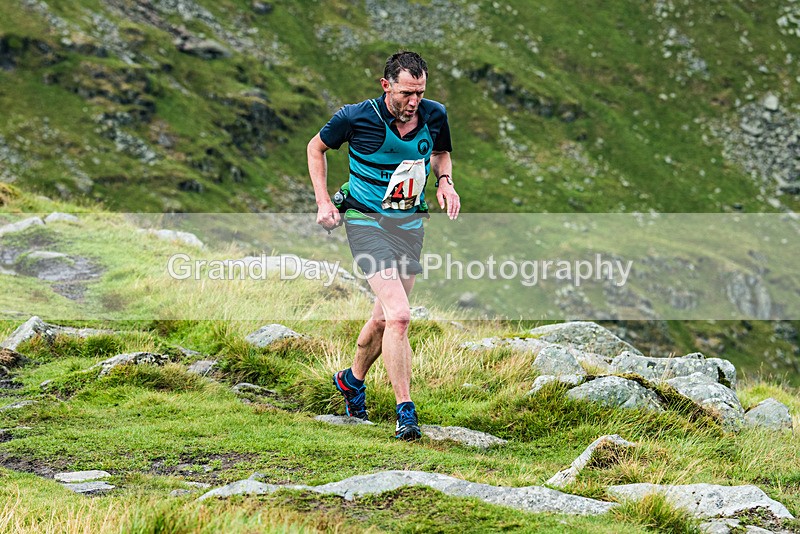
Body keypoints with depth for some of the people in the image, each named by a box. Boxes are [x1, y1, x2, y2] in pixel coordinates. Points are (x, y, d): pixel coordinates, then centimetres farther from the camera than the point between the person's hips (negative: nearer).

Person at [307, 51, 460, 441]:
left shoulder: (434, 115, -4)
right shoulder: (356, 117, -15)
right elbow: (316, 148, 3)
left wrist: (444, 181, -2)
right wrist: (324, 203, -5)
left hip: (410, 222, 5)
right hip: (366, 221, -5)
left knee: (385, 317, 14)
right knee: (399, 315, -19)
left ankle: (352, 380, 42)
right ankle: (405, 412, -16)